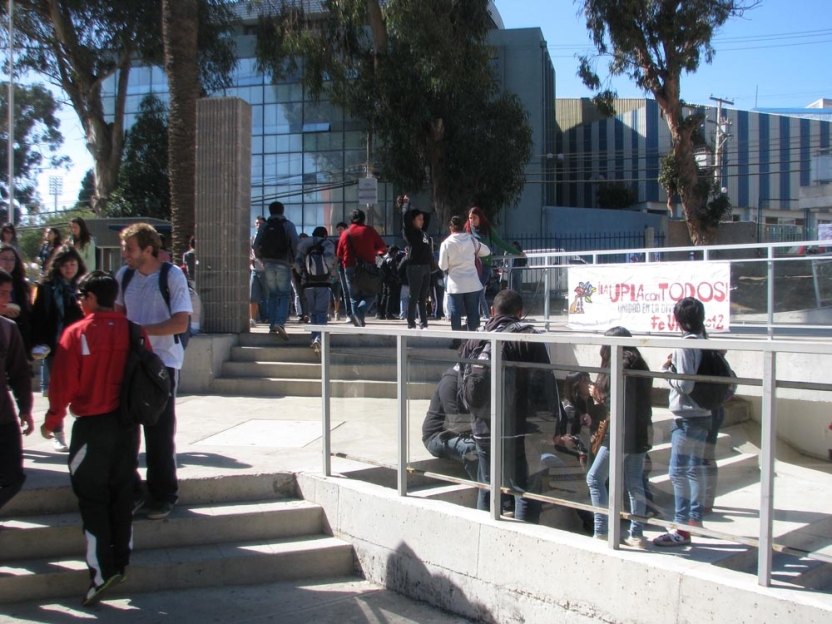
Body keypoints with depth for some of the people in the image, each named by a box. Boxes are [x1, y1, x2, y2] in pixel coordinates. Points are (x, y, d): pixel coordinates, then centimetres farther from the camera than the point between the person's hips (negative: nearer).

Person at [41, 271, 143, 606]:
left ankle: (101, 572, 2)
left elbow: (63, 384, -9)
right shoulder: (134, 331, -1)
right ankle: (120, 564, 22)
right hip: (128, 424, 4)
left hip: (91, 426, -4)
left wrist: (52, 421, 4)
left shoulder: (76, 333, -11)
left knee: (92, 499, 4)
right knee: (121, 495, 15)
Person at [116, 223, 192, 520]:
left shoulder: (172, 275, -9)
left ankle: (163, 496, 17)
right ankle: (130, 492, 18)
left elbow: (180, 323, -15)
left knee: (160, 434, 3)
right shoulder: (124, 275, 7)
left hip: (162, 363, -5)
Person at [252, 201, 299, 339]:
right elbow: (296, 244, -10)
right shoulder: (288, 225, -2)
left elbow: (256, 246, 4)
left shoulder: (264, 226, 6)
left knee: (272, 295, 13)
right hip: (284, 264, -3)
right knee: (284, 295, -2)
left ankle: (272, 325, 10)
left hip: (268, 264, 3)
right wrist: (295, 260, 4)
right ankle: (279, 323, -21)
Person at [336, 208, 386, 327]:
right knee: (370, 295, 4)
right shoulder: (369, 230, 1)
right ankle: (359, 314, -20)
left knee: (354, 297, 12)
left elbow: (340, 254, 12)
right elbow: (382, 246, 3)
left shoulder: (345, 233, 8)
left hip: (350, 268, 3)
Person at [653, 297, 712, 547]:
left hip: (687, 417, -10)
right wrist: (674, 368, 6)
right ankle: (696, 519, 29)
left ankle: (682, 529, -4)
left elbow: (684, 385, -21)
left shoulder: (684, 346, -17)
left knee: (678, 471, -6)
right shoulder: (703, 343, 10)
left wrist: (667, 368, -6)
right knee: (695, 468, 18)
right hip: (703, 414, 10)